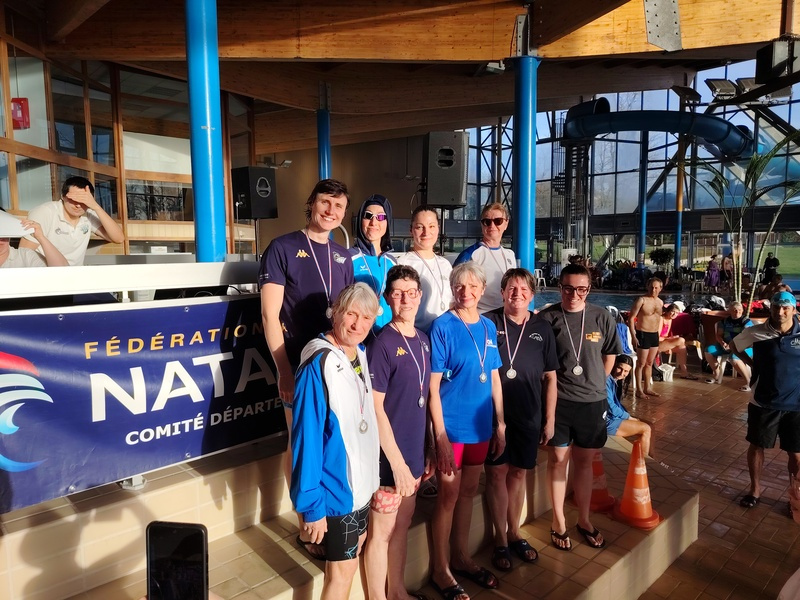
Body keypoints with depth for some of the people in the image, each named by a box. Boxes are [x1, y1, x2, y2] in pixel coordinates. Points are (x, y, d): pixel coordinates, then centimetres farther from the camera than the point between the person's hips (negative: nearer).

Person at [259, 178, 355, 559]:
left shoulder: (343, 256, 12)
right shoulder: (282, 248, -4)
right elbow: (270, 315, -9)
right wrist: (284, 370, -13)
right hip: (300, 367, -5)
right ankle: (308, 527, 23)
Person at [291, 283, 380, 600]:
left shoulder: (361, 354, 0)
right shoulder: (318, 364, -24)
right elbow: (306, 436, -24)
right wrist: (310, 503, -22)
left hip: (361, 480, 8)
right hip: (336, 486, -8)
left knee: (354, 549, 24)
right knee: (342, 569, 8)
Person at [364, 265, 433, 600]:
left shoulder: (423, 341, 5)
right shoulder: (382, 344, -17)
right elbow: (375, 407, -18)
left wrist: (428, 448, 12)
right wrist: (397, 460, -17)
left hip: (415, 452, 7)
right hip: (390, 457, -7)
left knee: (402, 524, 21)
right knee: (382, 531, 10)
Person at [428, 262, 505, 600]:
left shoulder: (488, 327, 4)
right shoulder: (442, 327, -14)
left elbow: (494, 378, 10)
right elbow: (433, 386, -15)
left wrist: (500, 424, 9)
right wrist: (441, 436, -16)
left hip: (481, 424, 6)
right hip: (452, 426, -5)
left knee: (468, 491, 18)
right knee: (449, 496, 7)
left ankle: (461, 557, 37)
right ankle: (441, 570, 26)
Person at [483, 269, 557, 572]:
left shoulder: (542, 328, 3)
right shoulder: (488, 322, -6)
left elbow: (550, 377, 7)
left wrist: (550, 419, 6)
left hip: (529, 415, 3)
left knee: (518, 472, 14)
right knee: (497, 472, 4)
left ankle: (514, 532, 32)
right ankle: (500, 539, 20)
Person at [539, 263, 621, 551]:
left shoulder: (601, 317, -2)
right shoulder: (547, 318, -9)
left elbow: (610, 355, 11)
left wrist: (595, 384, 10)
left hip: (592, 401, 2)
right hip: (557, 401, -2)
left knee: (584, 461, 16)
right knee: (558, 459, 9)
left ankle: (584, 520, 33)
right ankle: (558, 522, 25)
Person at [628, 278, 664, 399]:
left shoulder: (660, 302, 10)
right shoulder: (641, 300, -12)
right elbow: (631, 318, -13)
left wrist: (658, 335, 17)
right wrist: (633, 336, -18)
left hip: (655, 335, 7)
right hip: (643, 334, -7)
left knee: (650, 363, 14)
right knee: (641, 363, -1)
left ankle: (647, 388, 24)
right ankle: (639, 390, 7)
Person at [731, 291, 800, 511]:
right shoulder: (756, 332, -8)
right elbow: (735, 345, 12)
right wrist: (752, 364, 1)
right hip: (763, 403, 1)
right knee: (756, 445, 13)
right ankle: (755, 490, 33)